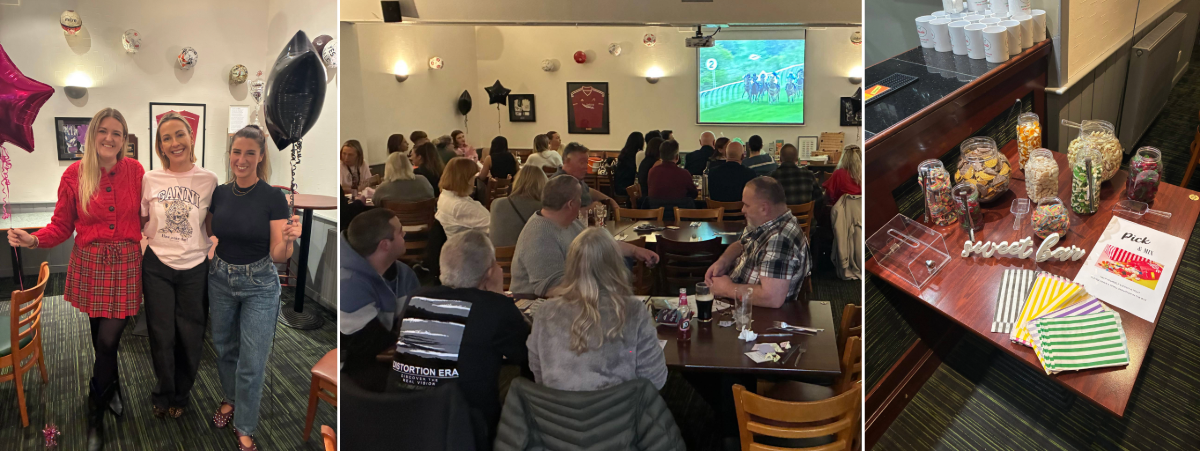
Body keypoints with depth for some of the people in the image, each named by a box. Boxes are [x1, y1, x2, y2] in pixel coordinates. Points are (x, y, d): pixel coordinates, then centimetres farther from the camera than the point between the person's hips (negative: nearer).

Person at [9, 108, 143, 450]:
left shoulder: (135, 171, -3)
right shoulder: (75, 174, -4)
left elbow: (145, 215, 6)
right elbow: (62, 225, -1)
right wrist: (35, 240, -17)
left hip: (126, 264, -1)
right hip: (90, 264, 1)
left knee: (108, 341, -3)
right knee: (102, 339, 11)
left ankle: (96, 415, 15)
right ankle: (112, 389, 38)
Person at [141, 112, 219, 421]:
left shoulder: (209, 180, -4)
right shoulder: (150, 179, -4)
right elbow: (139, 221, 9)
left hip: (194, 267, 0)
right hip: (157, 265, 0)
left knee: (190, 337, 9)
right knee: (162, 335, 10)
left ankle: (179, 396, 32)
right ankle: (164, 395, 32)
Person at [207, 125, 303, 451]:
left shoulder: (273, 197, -15)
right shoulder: (218, 194, -1)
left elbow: (278, 256, -16)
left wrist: (289, 240, -35)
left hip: (259, 285, -4)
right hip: (220, 280, 5)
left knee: (252, 363, 0)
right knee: (224, 348, 21)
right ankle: (230, 399, 47)